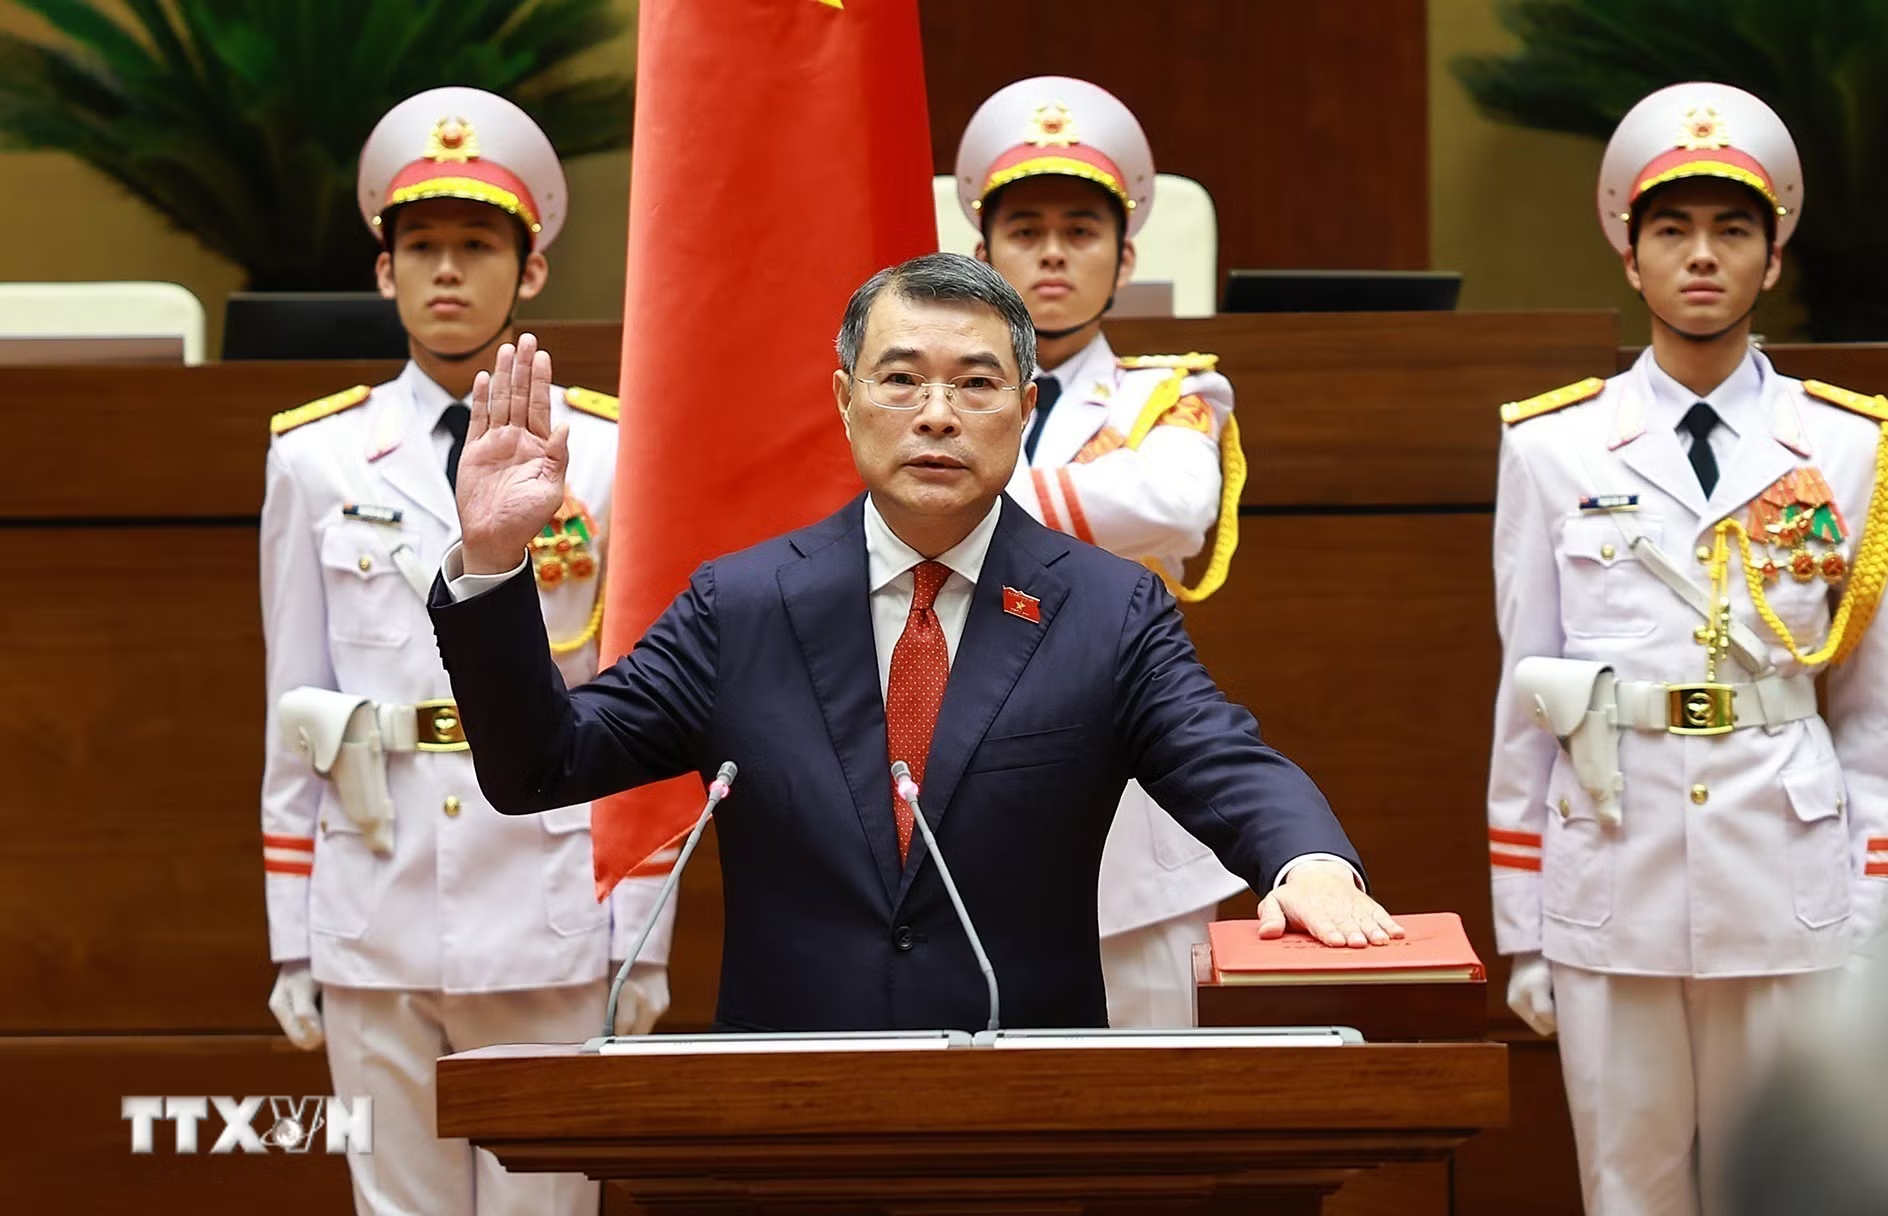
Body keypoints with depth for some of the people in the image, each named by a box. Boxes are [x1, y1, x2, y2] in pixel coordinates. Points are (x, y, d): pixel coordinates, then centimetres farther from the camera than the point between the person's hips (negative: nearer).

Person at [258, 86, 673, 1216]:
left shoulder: (611, 457, 2)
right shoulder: (316, 459, 7)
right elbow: (291, 715, 8)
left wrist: (645, 941, 0)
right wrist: (292, 947, 6)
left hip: (550, 930, -1)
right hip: (375, 934, 2)